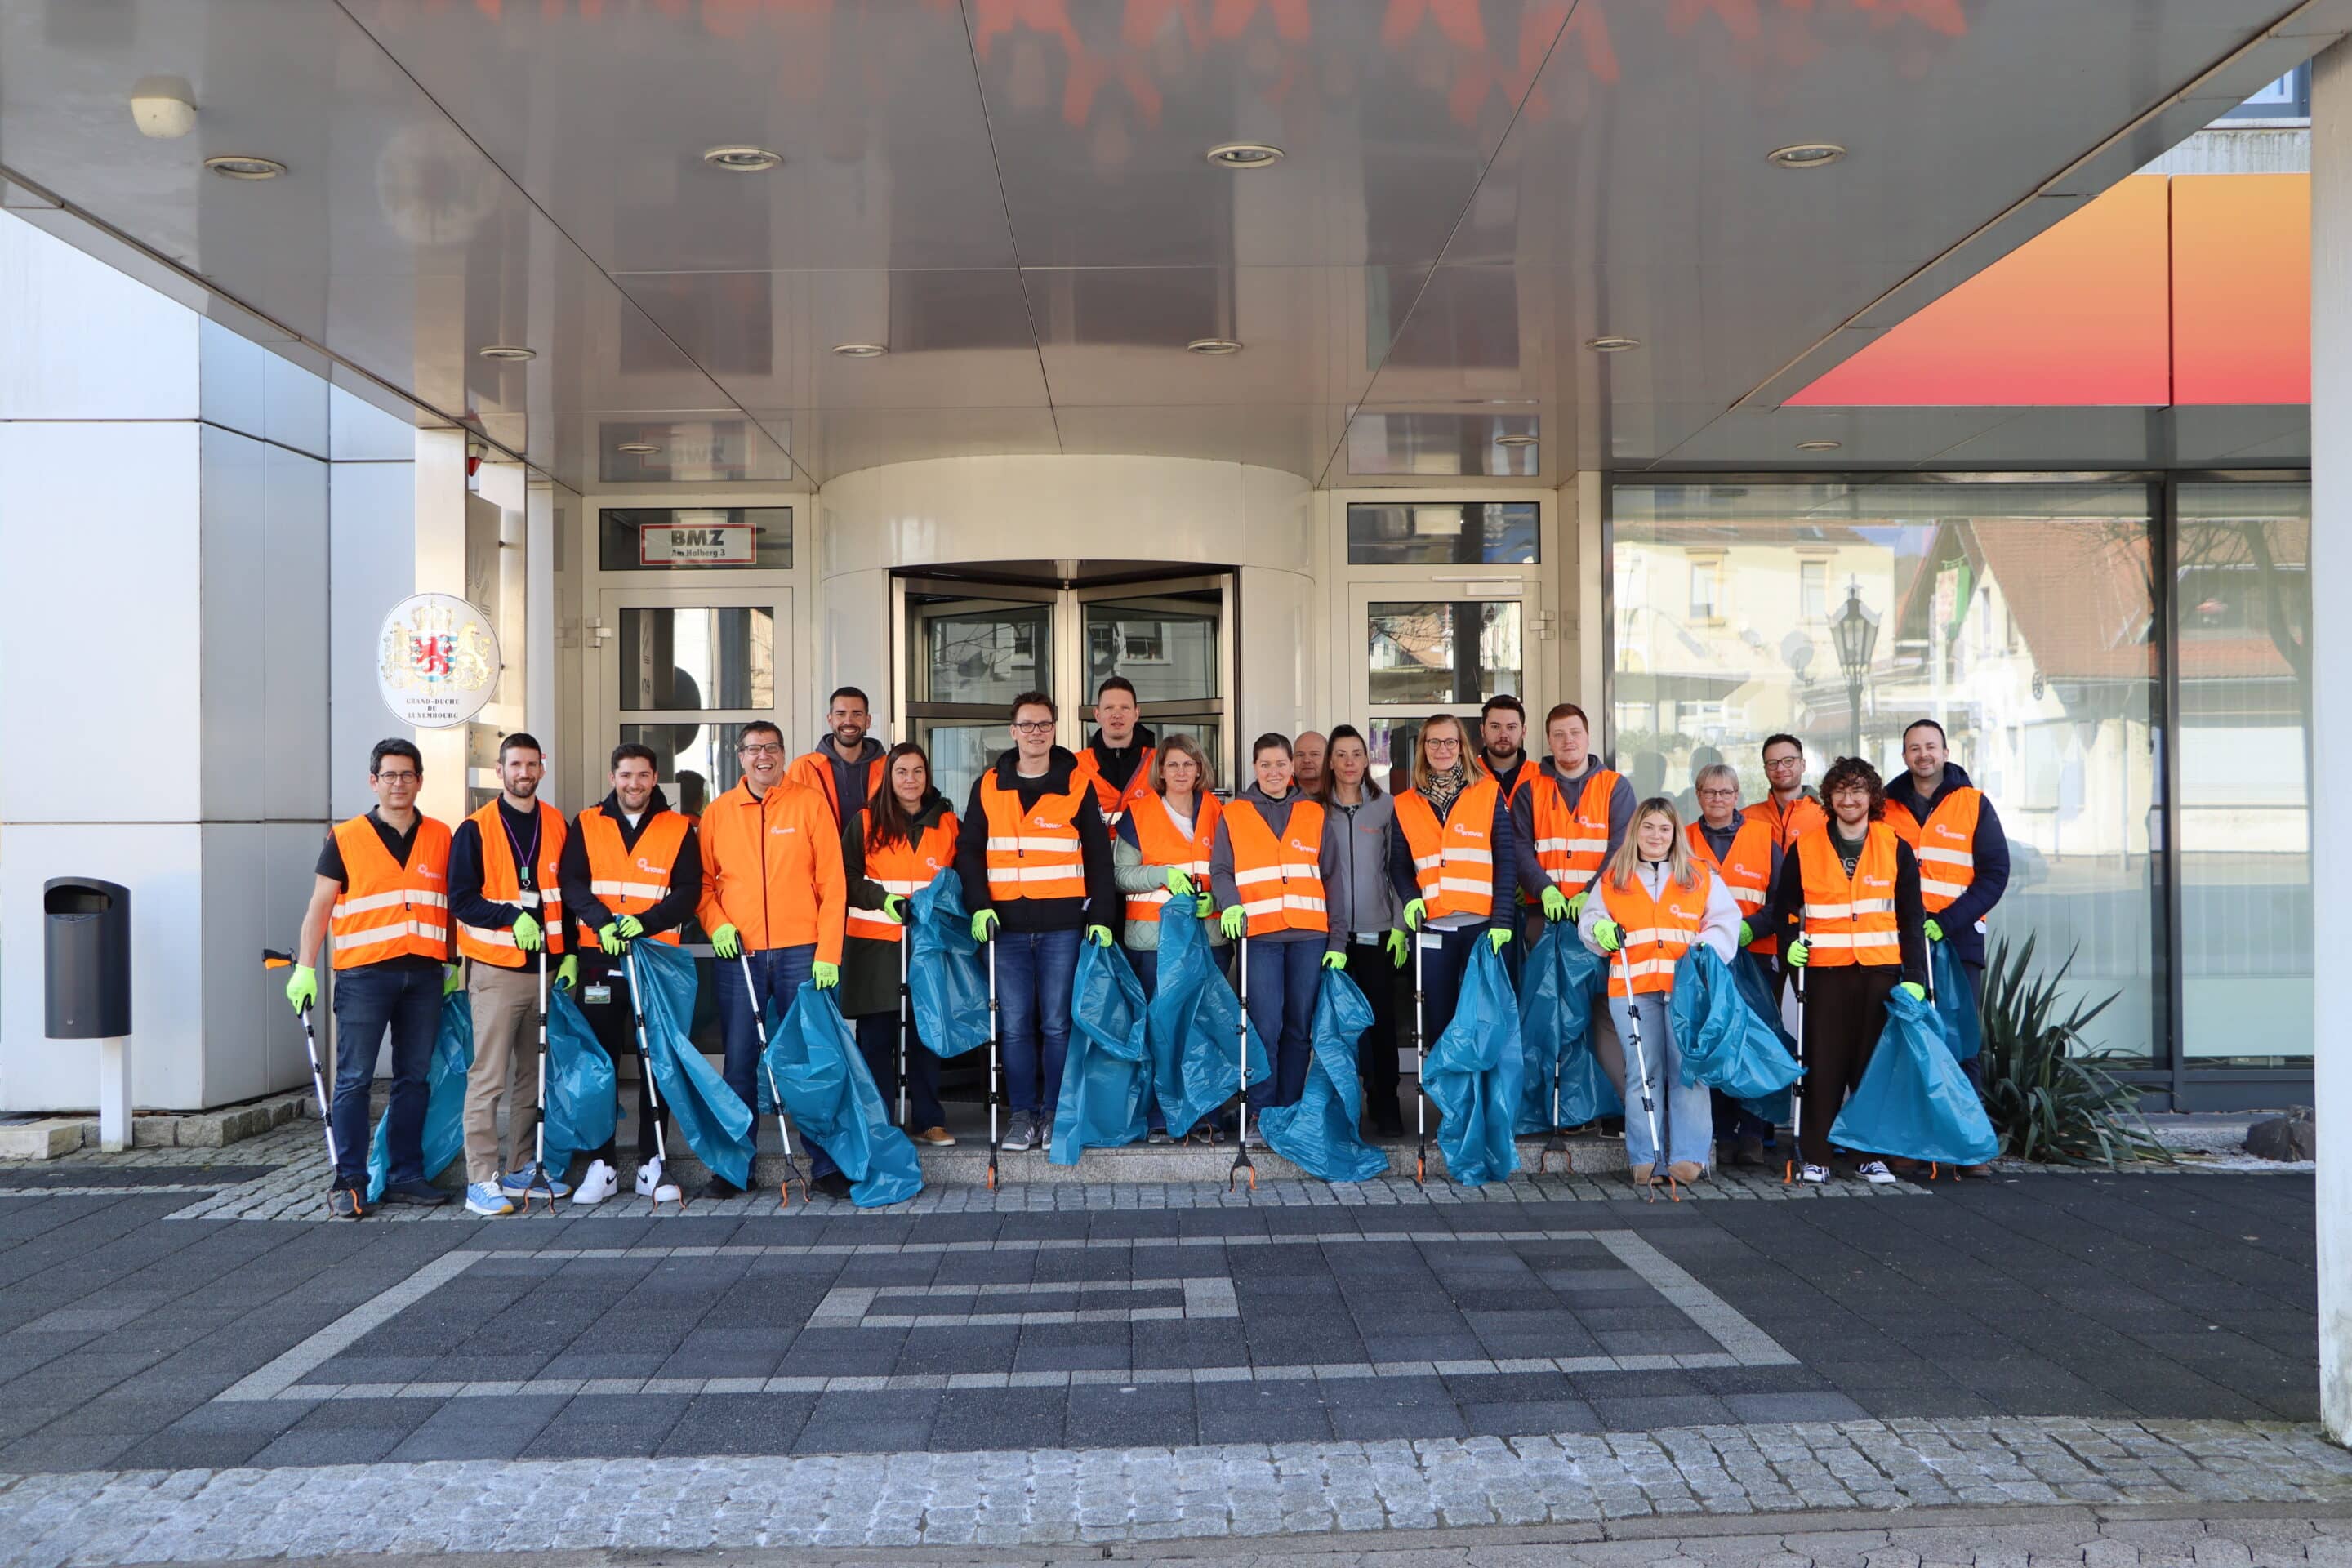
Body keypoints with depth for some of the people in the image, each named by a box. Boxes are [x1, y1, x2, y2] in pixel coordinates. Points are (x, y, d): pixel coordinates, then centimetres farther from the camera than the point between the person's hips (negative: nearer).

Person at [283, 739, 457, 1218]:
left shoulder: (440, 838, 11)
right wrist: (304, 968, -5)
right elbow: (319, 907, 3)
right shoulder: (346, 839, 3)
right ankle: (350, 1183, -1)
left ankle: (406, 1177, 14)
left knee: (414, 1078, 7)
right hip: (363, 974, -3)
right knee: (354, 1080, -5)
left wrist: (453, 965, 13)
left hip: (424, 975, 3)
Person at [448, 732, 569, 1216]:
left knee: (535, 1074, 8)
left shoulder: (556, 825, 12)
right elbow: (461, 899, -5)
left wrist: (568, 952, 9)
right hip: (496, 970, -5)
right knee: (488, 1077, -7)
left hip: (544, 966, 5)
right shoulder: (475, 829, -1)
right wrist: (514, 917, -18)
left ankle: (523, 1167, 18)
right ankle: (481, 1180, -5)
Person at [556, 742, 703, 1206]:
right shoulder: (586, 825, 9)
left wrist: (644, 921, -17)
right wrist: (601, 921, -17)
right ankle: (601, 1165, 9)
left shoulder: (680, 829, 6)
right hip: (598, 959, 0)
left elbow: (689, 892, -1)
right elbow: (570, 882, 0)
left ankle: (650, 1163, 12)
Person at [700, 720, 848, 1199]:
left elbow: (832, 882, -1)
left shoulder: (811, 804, 2)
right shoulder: (718, 813, 9)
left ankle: (826, 1164, 8)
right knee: (739, 1061, 5)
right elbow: (702, 880, 14)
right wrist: (715, 923, -6)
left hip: (802, 952, -2)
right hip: (739, 954, 2)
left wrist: (828, 953, -7)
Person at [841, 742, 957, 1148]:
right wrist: (883, 899, -14)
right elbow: (848, 875, 0)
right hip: (875, 943, -2)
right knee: (876, 1034, -1)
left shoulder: (947, 822, 11)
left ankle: (929, 1121, 11)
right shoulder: (865, 821, 4)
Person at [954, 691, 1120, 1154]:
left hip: (1063, 925, -1)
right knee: (1014, 1024, 2)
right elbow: (969, 851, 11)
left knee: (1057, 1023, 0)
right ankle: (1022, 1113, 10)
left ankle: (1055, 1112, 9)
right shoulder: (988, 787, 10)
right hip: (1006, 925, 1)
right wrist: (980, 905, -3)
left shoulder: (1078, 786, 6)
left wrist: (1101, 916, -1)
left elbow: (1098, 855, 6)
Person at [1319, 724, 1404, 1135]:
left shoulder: (1386, 804, 6)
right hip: (1331, 929, 0)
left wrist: (1401, 919, 1)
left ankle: (1384, 1104, 8)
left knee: (1382, 1018, -1)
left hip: (1376, 930, 0)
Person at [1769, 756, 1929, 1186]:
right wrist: (1790, 942, -6)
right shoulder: (1805, 849, 5)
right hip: (1826, 971, 0)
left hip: (1881, 971, 1)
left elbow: (1912, 919, 7)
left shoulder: (1896, 849, 7)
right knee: (1823, 1064, -1)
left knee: (1875, 1062, 3)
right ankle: (1815, 1156, 5)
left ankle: (1873, 1155, 12)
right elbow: (1783, 907, 12)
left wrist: (1915, 976, 0)